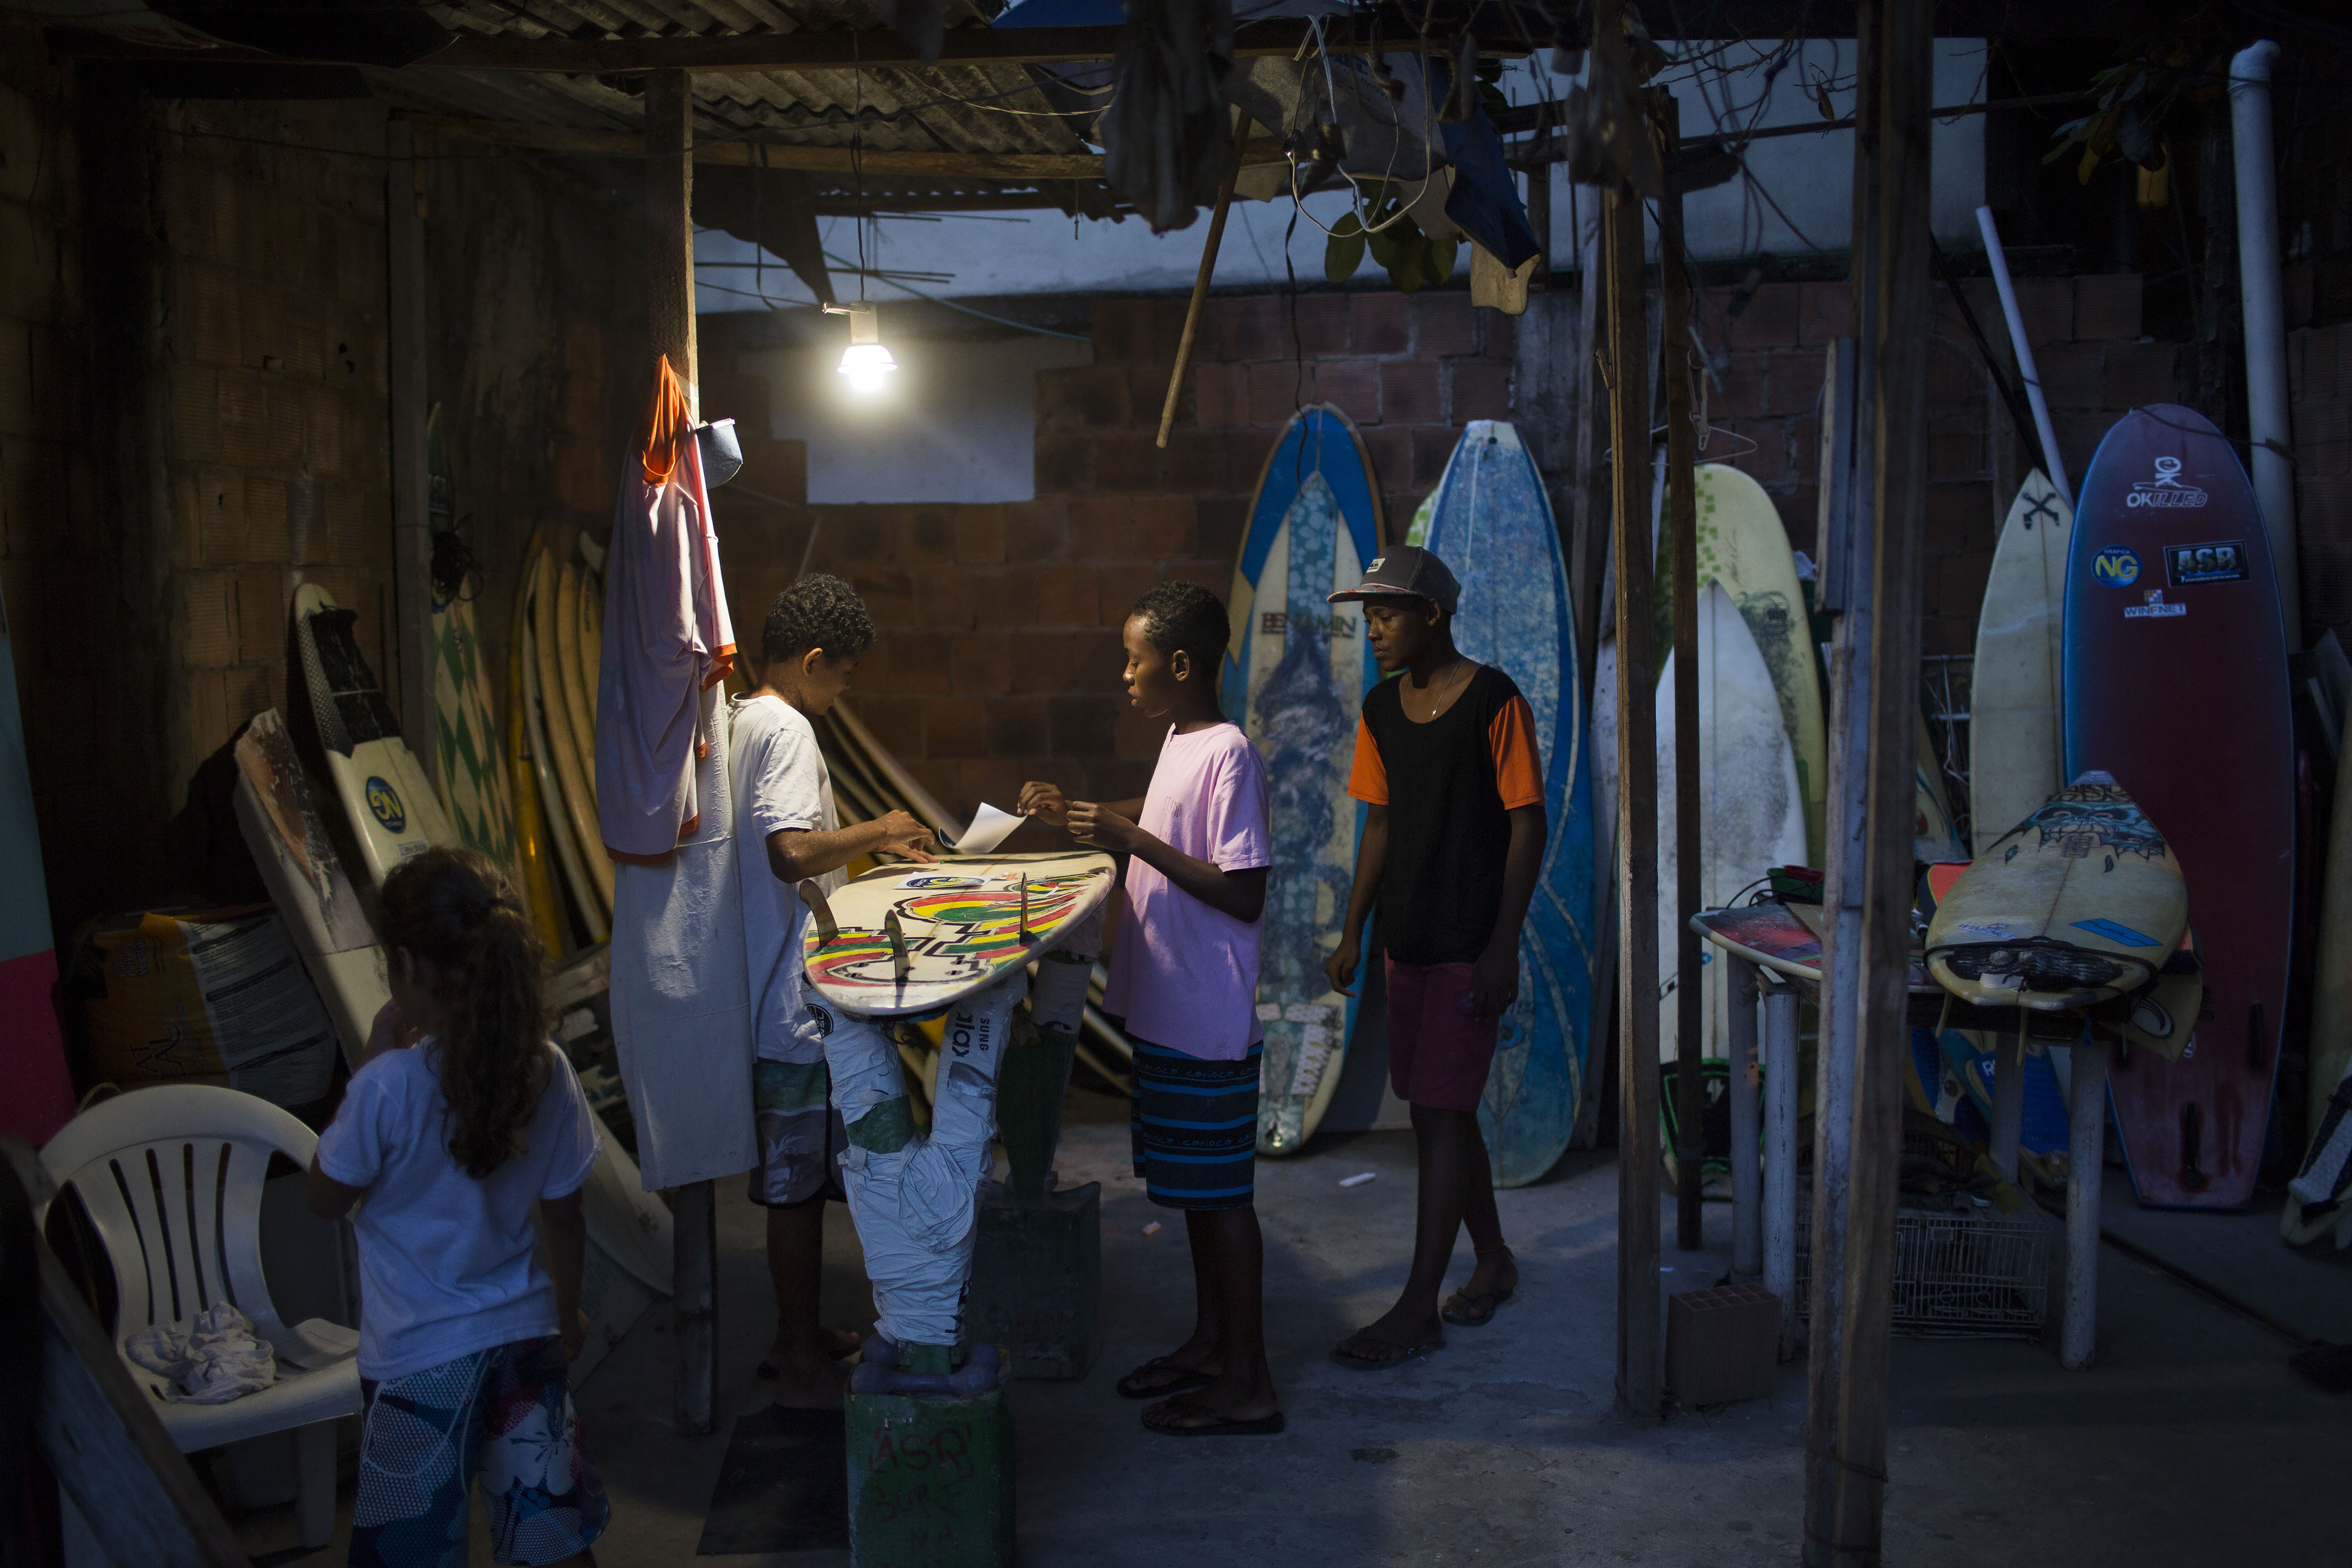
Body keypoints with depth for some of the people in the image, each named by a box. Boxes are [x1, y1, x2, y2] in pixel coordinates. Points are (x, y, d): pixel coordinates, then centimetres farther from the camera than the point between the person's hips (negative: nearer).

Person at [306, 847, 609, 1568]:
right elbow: (565, 1213, 2)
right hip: (526, 1336, 5)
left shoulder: (390, 1084, -23)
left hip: (421, 1358, -4)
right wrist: (568, 1313, 18)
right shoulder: (546, 1069, -9)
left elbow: (326, 1199, -6)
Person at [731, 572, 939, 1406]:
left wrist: (870, 844, 17)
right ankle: (805, 1365, 11)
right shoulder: (787, 731, -17)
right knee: (798, 1182, 0)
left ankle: (797, 1336, 30)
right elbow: (792, 853, -31)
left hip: (773, 994, 10)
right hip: (797, 1001, -10)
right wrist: (875, 830, -17)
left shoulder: (744, 721, 13)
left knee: (794, 1173, 19)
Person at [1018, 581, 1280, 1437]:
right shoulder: (1178, 740, 9)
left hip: (1210, 1022, -9)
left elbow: (1244, 892, -23)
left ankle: (1248, 1384, 10)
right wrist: (1077, 812, 15)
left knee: (1221, 1193, -1)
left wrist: (1131, 840, -23)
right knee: (1193, 1185, 18)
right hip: (1165, 1011, 9)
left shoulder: (1230, 755, -19)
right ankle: (1210, 1342, 33)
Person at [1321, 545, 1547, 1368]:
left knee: (1441, 1115, -6)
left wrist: (1503, 946, -15)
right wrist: (1352, 934, 12)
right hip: (1408, 939, 7)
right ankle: (1493, 1260, 32)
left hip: (1471, 944, -7)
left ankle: (1417, 1309, -1)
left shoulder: (1494, 701, -11)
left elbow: (1527, 827, -11)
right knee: (1440, 1110, 14)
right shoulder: (1381, 709, 9)